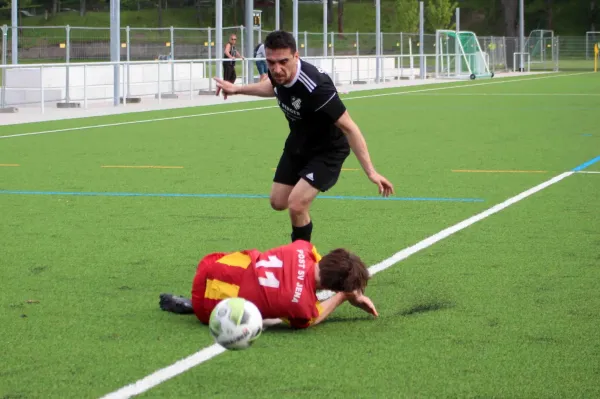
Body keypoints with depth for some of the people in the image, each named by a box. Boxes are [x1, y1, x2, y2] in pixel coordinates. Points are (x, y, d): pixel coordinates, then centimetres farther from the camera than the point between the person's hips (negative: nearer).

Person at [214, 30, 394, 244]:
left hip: (327, 150, -8)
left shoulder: (315, 87, -39)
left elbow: (348, 127, -33)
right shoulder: (279, 74, -16)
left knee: (296, 204, -19)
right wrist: (238, 89, 19)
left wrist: (370, 171, -34)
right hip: (298, 145, 8)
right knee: (278, 202, 15)